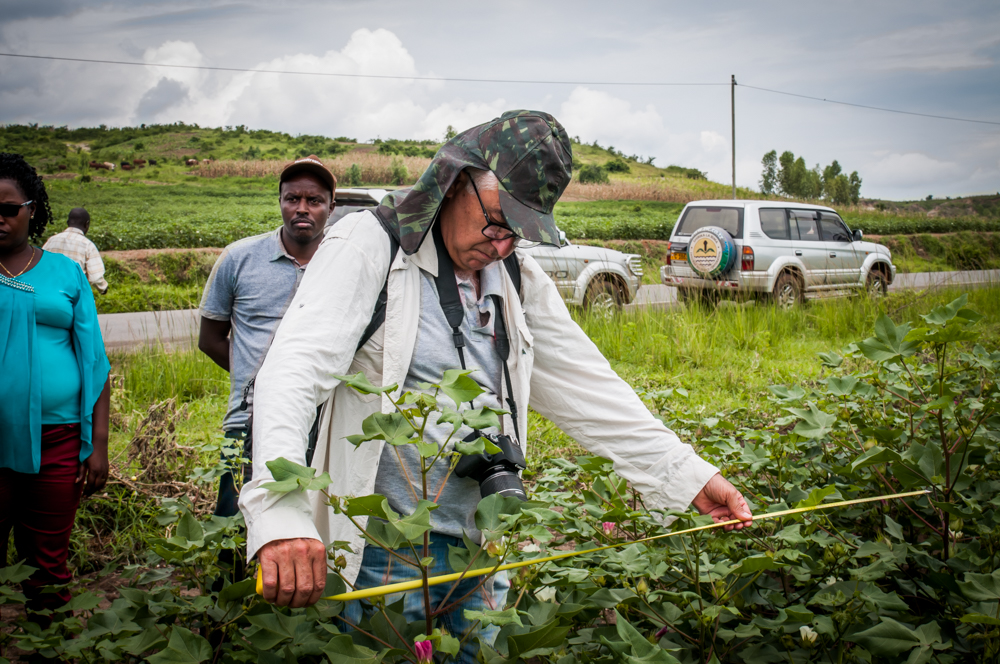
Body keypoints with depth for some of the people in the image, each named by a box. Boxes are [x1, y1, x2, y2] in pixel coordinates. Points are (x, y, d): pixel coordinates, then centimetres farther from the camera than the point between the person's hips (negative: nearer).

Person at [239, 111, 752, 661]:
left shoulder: (520, 281, 10)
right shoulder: (369, 245, -9)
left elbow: (588, 390, 13)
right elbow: (294, 371, -22)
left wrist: (687, 476, 6)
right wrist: (280, 511, -38)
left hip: (479, 554, 6)